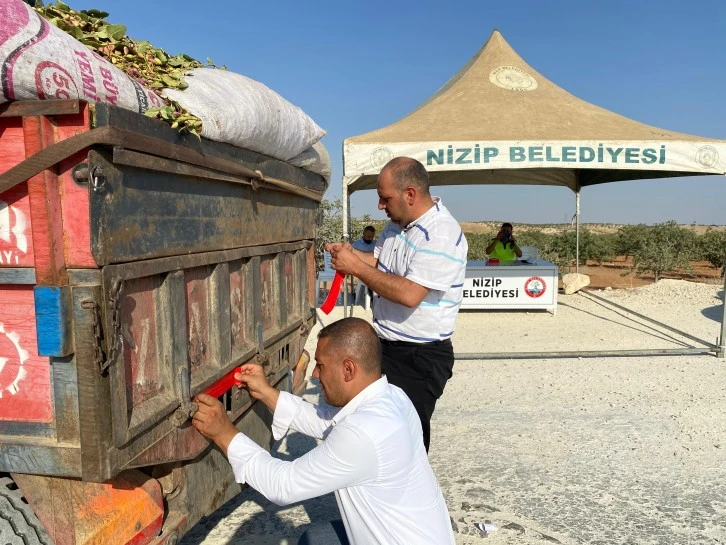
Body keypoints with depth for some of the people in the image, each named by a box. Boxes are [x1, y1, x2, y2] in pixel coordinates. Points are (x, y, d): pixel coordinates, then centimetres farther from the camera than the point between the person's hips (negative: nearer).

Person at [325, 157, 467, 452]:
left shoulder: (442, 234, -24)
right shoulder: (397, 223, 6)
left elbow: (409, 294, -31)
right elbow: (379, 262, 18)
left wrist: (355, 267, -23)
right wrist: (349, 253, -3)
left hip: (420, 357, -9)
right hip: (386, 346, 9)